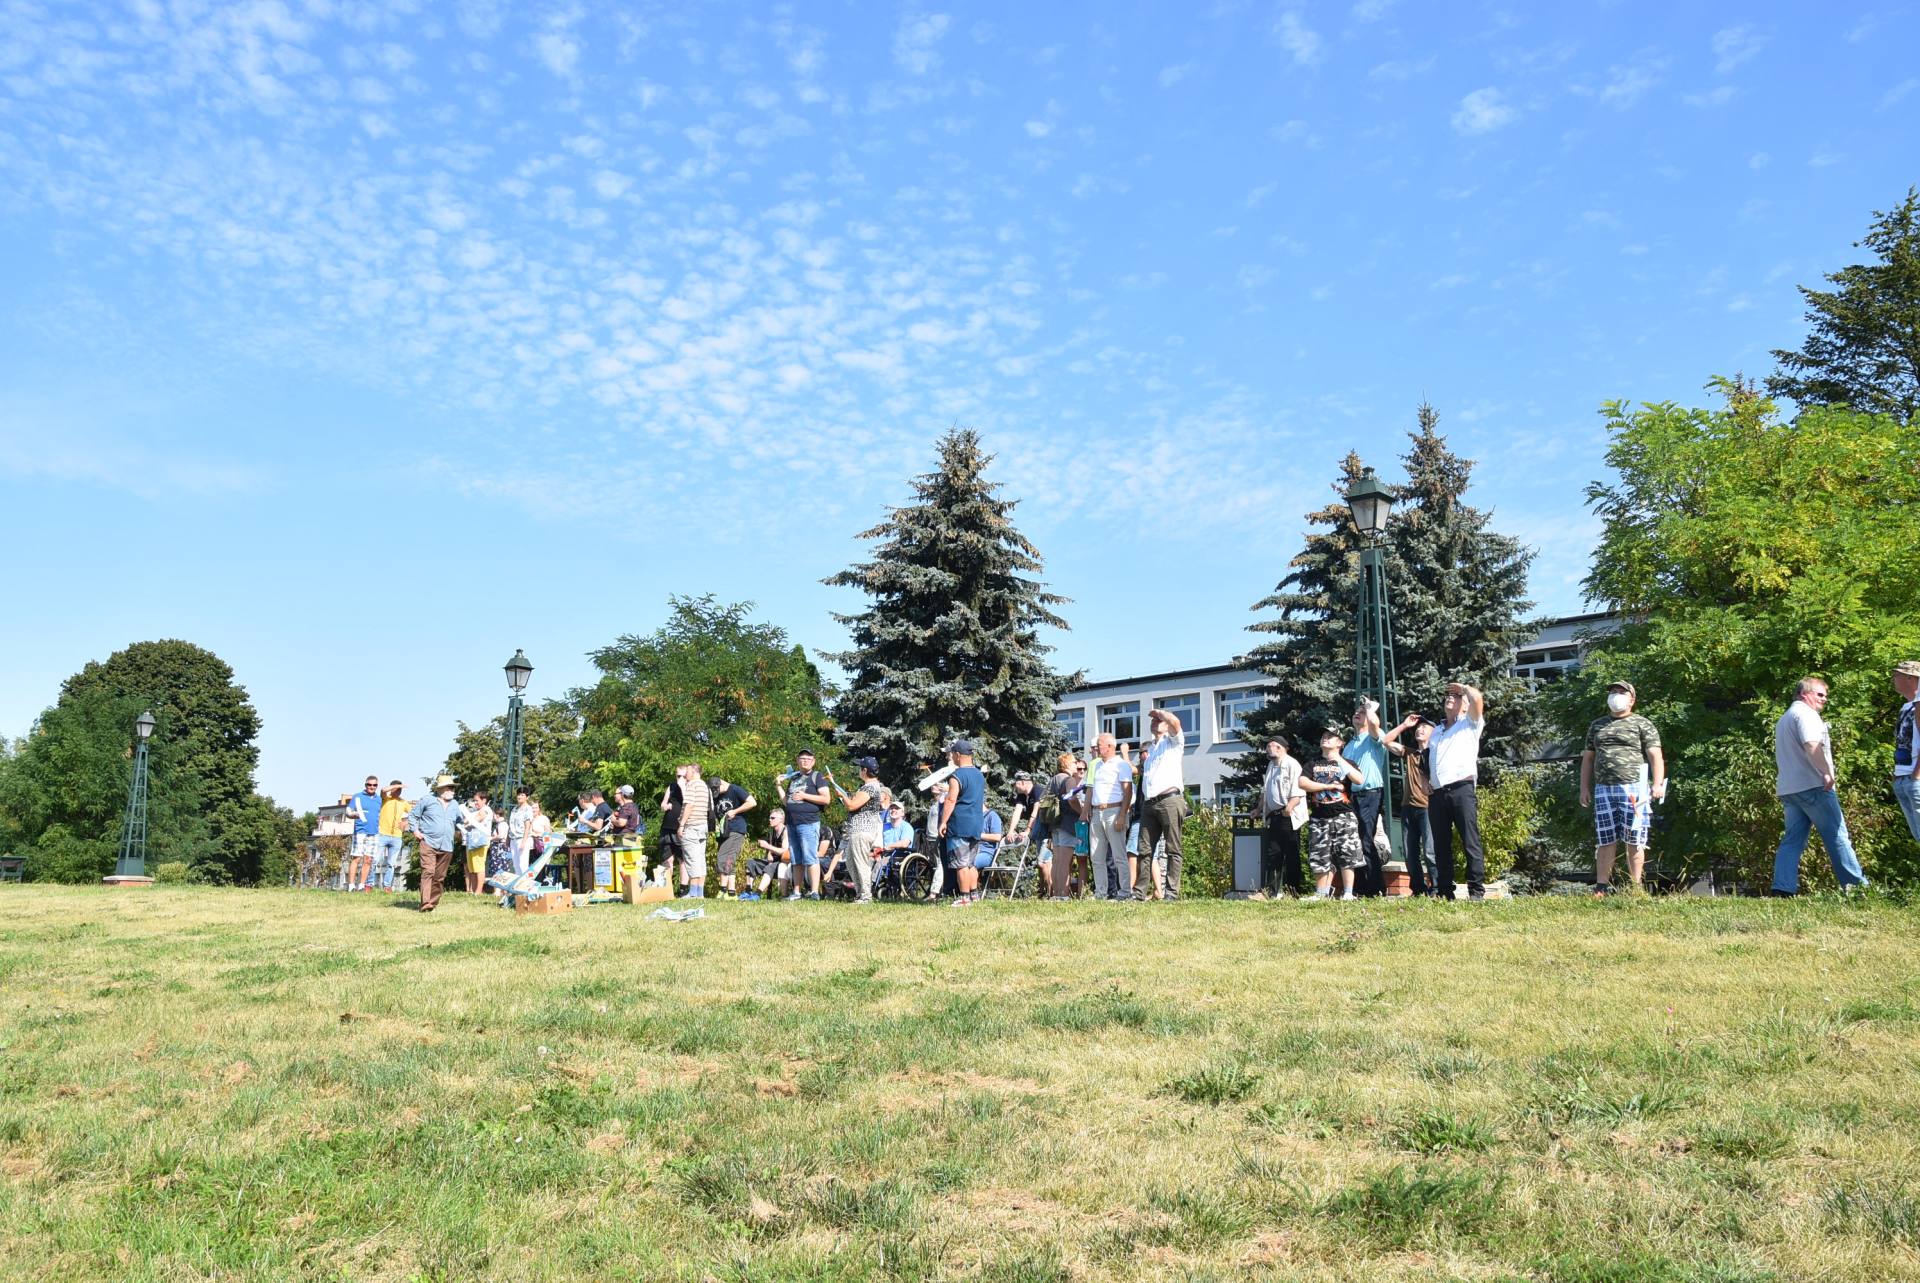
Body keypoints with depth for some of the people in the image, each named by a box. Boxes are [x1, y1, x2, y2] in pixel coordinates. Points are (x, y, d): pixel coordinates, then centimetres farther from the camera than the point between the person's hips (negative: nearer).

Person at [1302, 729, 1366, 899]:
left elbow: (1359, 780, -9)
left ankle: (1348, 894, -4)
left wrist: (1340, 760, -10)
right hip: (1320, 819, 2)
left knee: (1347, 856, -7)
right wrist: (1330, 786, -7)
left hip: (1344, 817, -2)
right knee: (1320, 859, -1)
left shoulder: (1346, 763, 11)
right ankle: (1321, 895, 4)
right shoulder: (1313, 764, 15)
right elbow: (1302, 783, -3)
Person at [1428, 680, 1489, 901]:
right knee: (1441, 845, 4)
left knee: (1470, 842, -10)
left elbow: (1477, 698, -8)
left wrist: (1462, 687, 11)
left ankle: (1477, 890, -10)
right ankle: (1445, 891, 7)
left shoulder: (1470, 724, 11)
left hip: (1462, 789, -6)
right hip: (1437, 794, 6)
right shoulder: (1436, 732, 28)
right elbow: (1427, 763, 30)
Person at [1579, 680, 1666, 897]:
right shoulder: (1597, 725, 20)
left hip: (1633, 789, -3)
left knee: (1634, 841, 0)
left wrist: (1658, 784, -15)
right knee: (1605, 840, 2)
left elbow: (1655, 756, -2)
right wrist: (1584, 788, 13)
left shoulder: (1642, 724, 7)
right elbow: (1588, 758, 21)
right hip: (1603, 790, 3)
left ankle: (1635, 888, 5)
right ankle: (1601, 887, 3)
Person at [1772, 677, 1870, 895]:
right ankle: (1857, 885, 2)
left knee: (1793, 839, 3)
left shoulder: (1784, 719, 25)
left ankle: (1783, 888, -7)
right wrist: (1827, 772, -20)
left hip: (1787, 788, 9)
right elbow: (1812, 745, -23)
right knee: (1836, 835, -2)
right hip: (1812, 785, -9)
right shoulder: (1806, 714, -7)